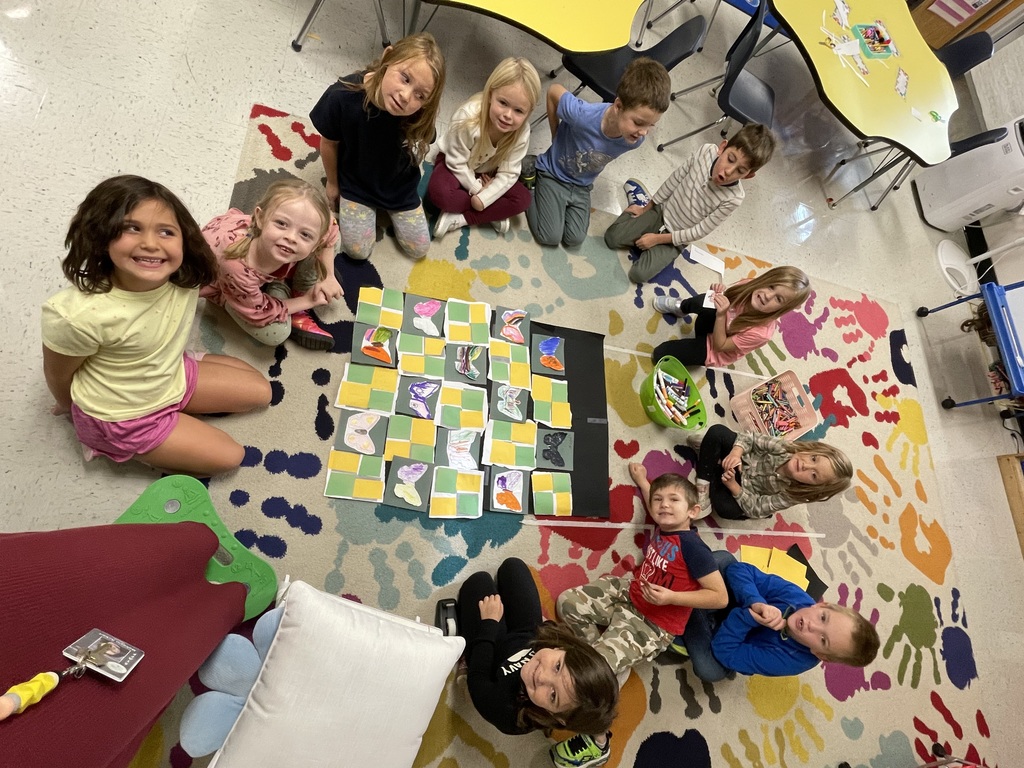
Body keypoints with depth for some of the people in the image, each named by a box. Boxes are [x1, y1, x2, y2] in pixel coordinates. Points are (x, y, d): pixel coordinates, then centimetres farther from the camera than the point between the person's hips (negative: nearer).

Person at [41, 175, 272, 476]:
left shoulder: (185, 274, -25)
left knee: (260, 392, 9)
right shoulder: (77, 315, -34)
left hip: (175, 377, 5)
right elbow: (58, 374, -13)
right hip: (121, 414, -5)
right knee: (229, 456, -5)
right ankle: (111, 443, 11)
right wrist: (71, 408, 4)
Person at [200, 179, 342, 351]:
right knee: (276, 332, -27)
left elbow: (330, 227, -11)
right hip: (217, 282, -4)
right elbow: (261, 314, -28)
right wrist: (308, 300, -20)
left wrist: (328, 276, -13)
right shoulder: (236, 269, -47)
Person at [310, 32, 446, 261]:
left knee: (418, 250, 6)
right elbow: (329, 143, -12)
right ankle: (373, 209, 21)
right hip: (356, 184, -1)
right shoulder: (343, 96, -30)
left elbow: (418, 150, -7)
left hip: (400, 187, 1)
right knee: (357, 250, -7)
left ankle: (386, 208, 31)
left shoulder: (419, 116, -30)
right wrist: (333, 184, 0)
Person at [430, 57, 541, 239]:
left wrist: (482, 199, -29)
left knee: (522, 199, -19)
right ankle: (493, 214, -17)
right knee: (439, 193, -34)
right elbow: (457, 163, -24)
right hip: (457, 164, -3)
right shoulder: (468, 118, -34)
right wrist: (477, 189, -20)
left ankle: (458, 218, -20)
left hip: (488, 173, 3)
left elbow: (508, 173, -21)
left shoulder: (522, 132, -26)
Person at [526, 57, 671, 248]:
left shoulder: (635, 139, -22)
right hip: (552, 175, -4)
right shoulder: (583, 115, -36)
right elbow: (553, 91, -17)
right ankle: (528, 184, 14)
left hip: (582, 186, 4)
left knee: (575, 239, -2)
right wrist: (557, 137, -6)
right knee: (550, 237, -10)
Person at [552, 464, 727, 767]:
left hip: (653, 625, -8)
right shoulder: (662, 527, -3)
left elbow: (720, 597, -21)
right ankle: (610, 660, 11)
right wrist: (641, 479, 27)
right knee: (568, 602, -2)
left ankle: (597, 743, 9)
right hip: (627, 594, 8)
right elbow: (652, 505, 22)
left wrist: (671, 598, -28)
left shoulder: (692, 546, -23)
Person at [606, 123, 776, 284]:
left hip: (677, 238, -2)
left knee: (638, 274, -20)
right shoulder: (706, 151, -20)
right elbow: (675, 179, -4)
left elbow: (699, 232, -19)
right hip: (661, 212, 3)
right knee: (611, 238, -4)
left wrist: (658, 239, -19)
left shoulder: (733, 199, -27)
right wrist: (647, 207, 4)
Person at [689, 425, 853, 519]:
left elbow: (754, 508, -22)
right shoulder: (785, 448, -23)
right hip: (738, 461, 2)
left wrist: (732, 485, -34)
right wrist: (736, 453, -36)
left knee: (727, 508, -35)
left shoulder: (789, 496, -26)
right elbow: (753, 438, -17)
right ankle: (704, 480, -14)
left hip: (742, 485, -2)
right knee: (717, 431, -26)